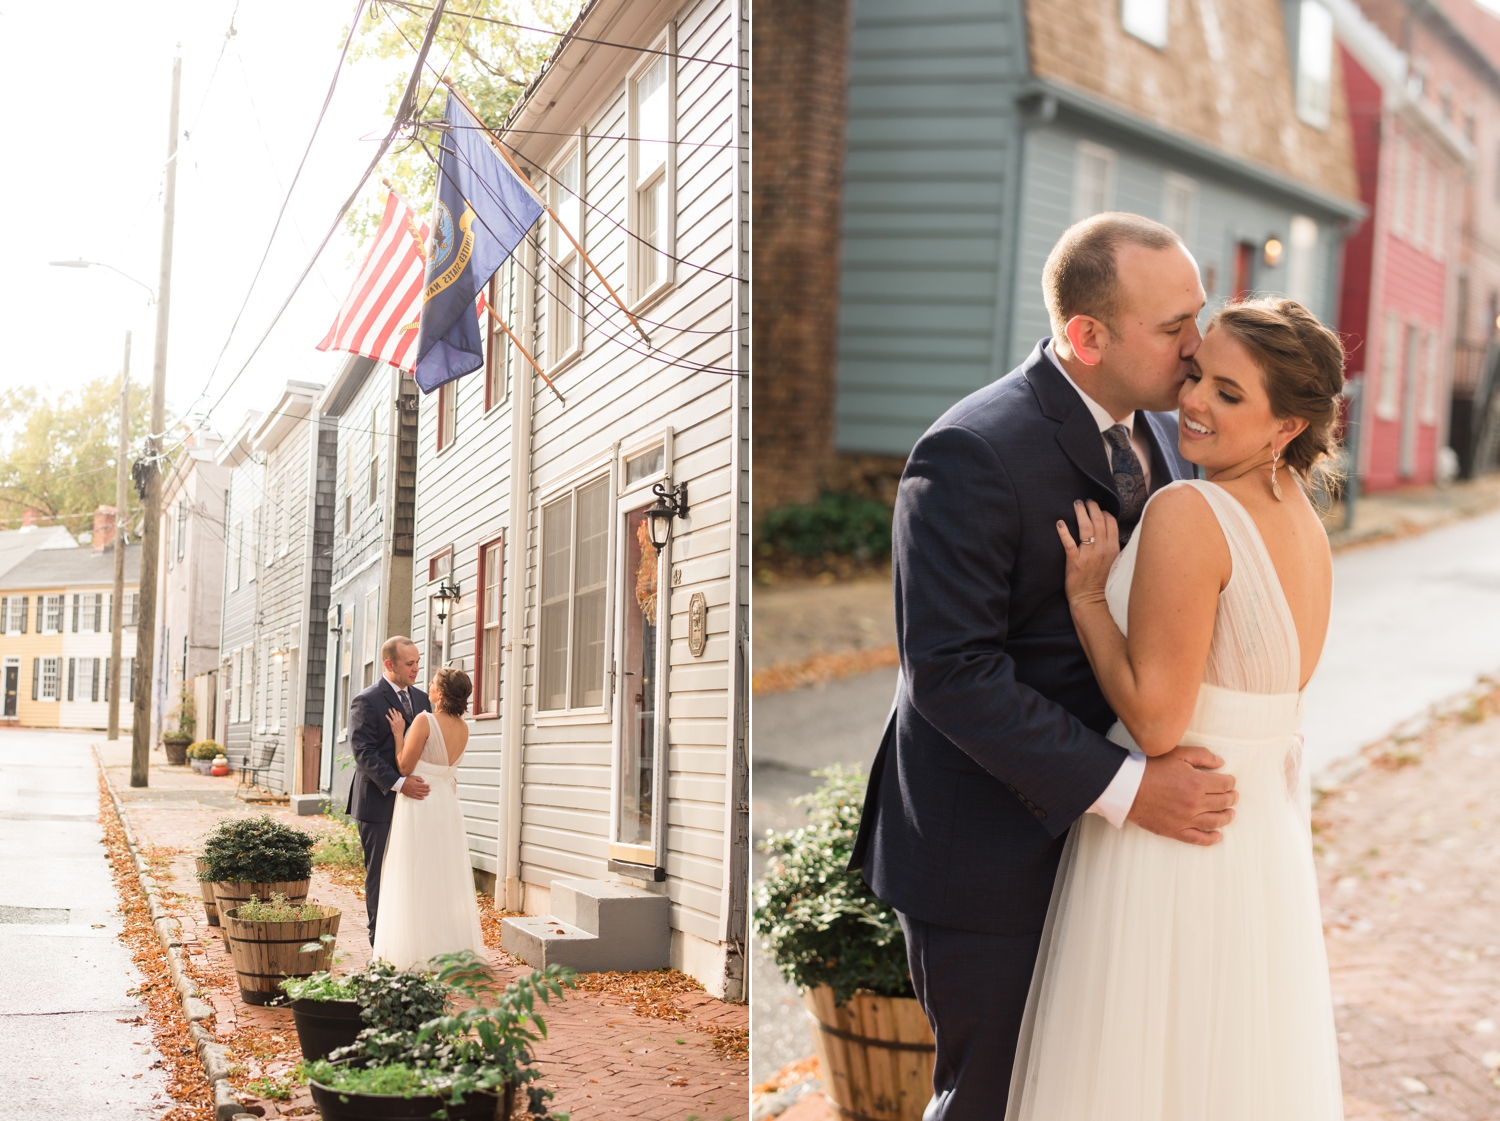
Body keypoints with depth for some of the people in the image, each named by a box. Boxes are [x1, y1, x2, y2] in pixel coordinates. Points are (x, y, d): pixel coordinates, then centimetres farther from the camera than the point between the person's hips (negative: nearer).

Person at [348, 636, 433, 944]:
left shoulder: (421, 698, 13)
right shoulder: (366, 702, -8)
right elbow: (364, 753, -16)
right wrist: (398, 783, -26)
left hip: (415, 800, 6)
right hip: (380, 804, -5)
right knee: (380, 874, 3)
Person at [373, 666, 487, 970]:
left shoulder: (425, 721, -18)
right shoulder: (463, 728, 3)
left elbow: (405, 766, -16)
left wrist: (398, 734, -5)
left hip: (419, 803, -7)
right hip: (448, 804, 7)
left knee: (418, 879, 1)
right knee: (448, 878, 15)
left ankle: (420, 949, 4)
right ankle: (453, 946, 21)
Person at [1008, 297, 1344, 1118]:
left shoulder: (1187, 513, -20)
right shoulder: (1306, 524, 7)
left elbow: (1154, 719, -22)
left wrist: (1086, 595, -12)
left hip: (1170, 838, -9)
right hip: (1266, 837, 9)